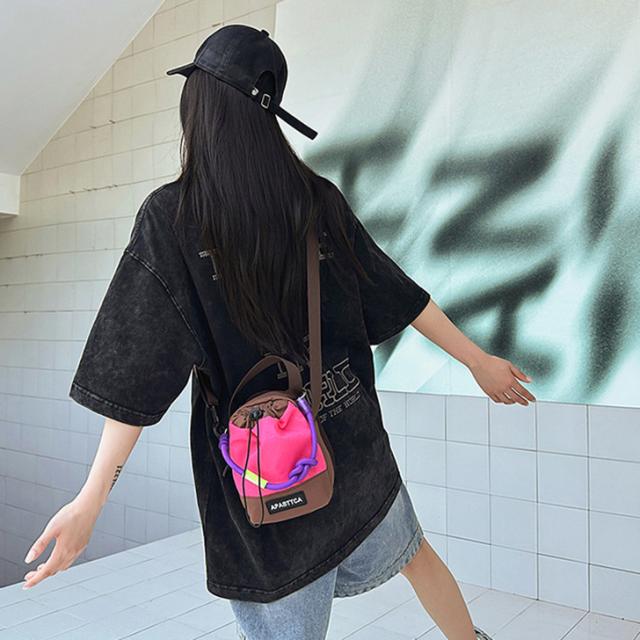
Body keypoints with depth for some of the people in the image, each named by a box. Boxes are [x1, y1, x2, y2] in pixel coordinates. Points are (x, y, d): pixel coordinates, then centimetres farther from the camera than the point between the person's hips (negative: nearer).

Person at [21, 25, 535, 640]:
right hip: (350, 435, 4)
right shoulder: (319, 199, -5)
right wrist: (477, 358, 12)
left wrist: (91, 499, -14)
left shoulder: (170, 215, -14)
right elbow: (395, 289, 0)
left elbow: (141, 365, -18)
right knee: (409, 549, 29)